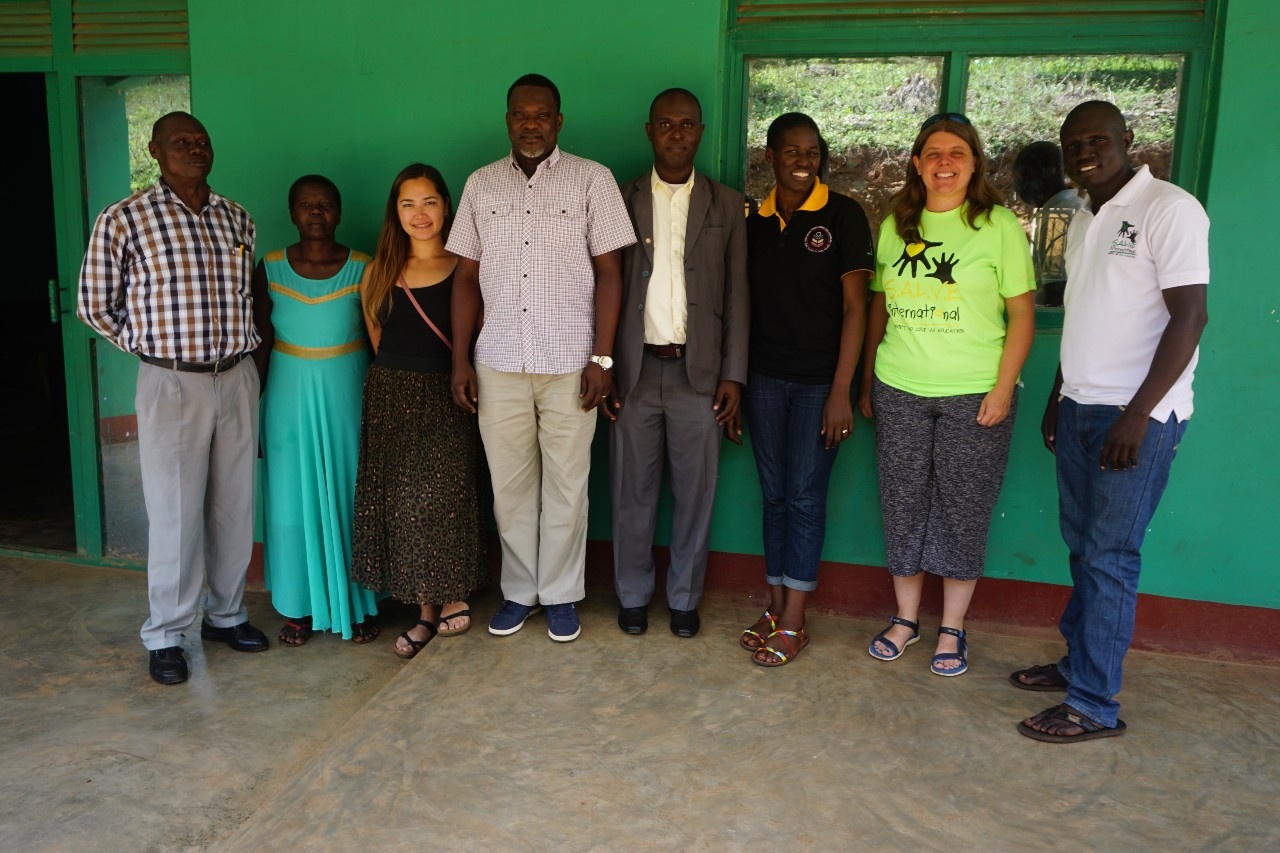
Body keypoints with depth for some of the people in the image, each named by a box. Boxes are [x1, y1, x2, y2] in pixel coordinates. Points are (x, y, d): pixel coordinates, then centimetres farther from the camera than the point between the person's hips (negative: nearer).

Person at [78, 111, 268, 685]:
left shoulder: (237, 219, 9)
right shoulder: (123, 221, -6)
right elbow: (95, 306, 2)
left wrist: (237, 349, 14)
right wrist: (153, 348, 6)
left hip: (237, 380, 5)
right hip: (171, 385, -4)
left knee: (235, 508, 11)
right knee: (175, 514, 1)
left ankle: (226, 614, 28)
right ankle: (165, 636, 17)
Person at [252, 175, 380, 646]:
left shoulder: (363, 269, -3)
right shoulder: (270, 268, 0)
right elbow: (260, 342, 4)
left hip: (346, 395, -1)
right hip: (289, 397, 1)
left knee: (349, 495, 6)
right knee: (293, 498, 7)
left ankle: (357, 605, 19)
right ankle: (299, 606, 21)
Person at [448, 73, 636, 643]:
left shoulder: (592, 180, 1)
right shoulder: (481, 185, 9)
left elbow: (608, 272, -2)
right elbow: (466, 276, 10)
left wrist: (602, 358, -8)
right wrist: (460, 360, 3)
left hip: (570, 364, -2)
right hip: (498, 364, 3)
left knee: (566, 486, 4)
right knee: (510, 485, 9)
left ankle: (560, 595, 21)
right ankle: (518, 591, 25)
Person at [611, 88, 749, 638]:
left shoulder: (727, 205, 6)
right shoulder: (621, 200, 6)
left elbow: (737, 295, 4)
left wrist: (733, 376, -2)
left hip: (699, 370, 0)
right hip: (635, 368, 0)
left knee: (696, 491, 6)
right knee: (632, 491, 7)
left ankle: (684, 599, 23)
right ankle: (633, 596, 23)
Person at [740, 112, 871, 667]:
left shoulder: (843, 215, -5)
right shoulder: (754, 221, 7)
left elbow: (855, 305, -8)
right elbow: (744, 301, 11)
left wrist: (841, 390, -13)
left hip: (819, 380, -4)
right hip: (766, 377, 4)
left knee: (805, 497, -1)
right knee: (774, 495, 10)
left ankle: (793, 623, 9)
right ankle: (775, 610, 20)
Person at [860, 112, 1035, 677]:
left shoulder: (998, 225, -2)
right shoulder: (895, 225, 9)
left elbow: (1022, 314, -2)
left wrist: (1003, 389, -10)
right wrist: (866, 381, 11)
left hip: (974, 396, -3)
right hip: (899, 392, 3)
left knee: (963, 510, 5)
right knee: (903, 505, 9)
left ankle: (952, 630, 21)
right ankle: (905, 618, 26)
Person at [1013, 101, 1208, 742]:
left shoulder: (1169, 209, -10)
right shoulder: (1084, 220, 15)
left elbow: (1189, 317, -16)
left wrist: (1137, 414, -20)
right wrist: (1058, 398, 19)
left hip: (1138, 417, -7)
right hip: (1080, 410, 8)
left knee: (1110, 558, -4)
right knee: (1083, 546, 13)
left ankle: (1093, 706, 5)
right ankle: (1078, 661, 27)